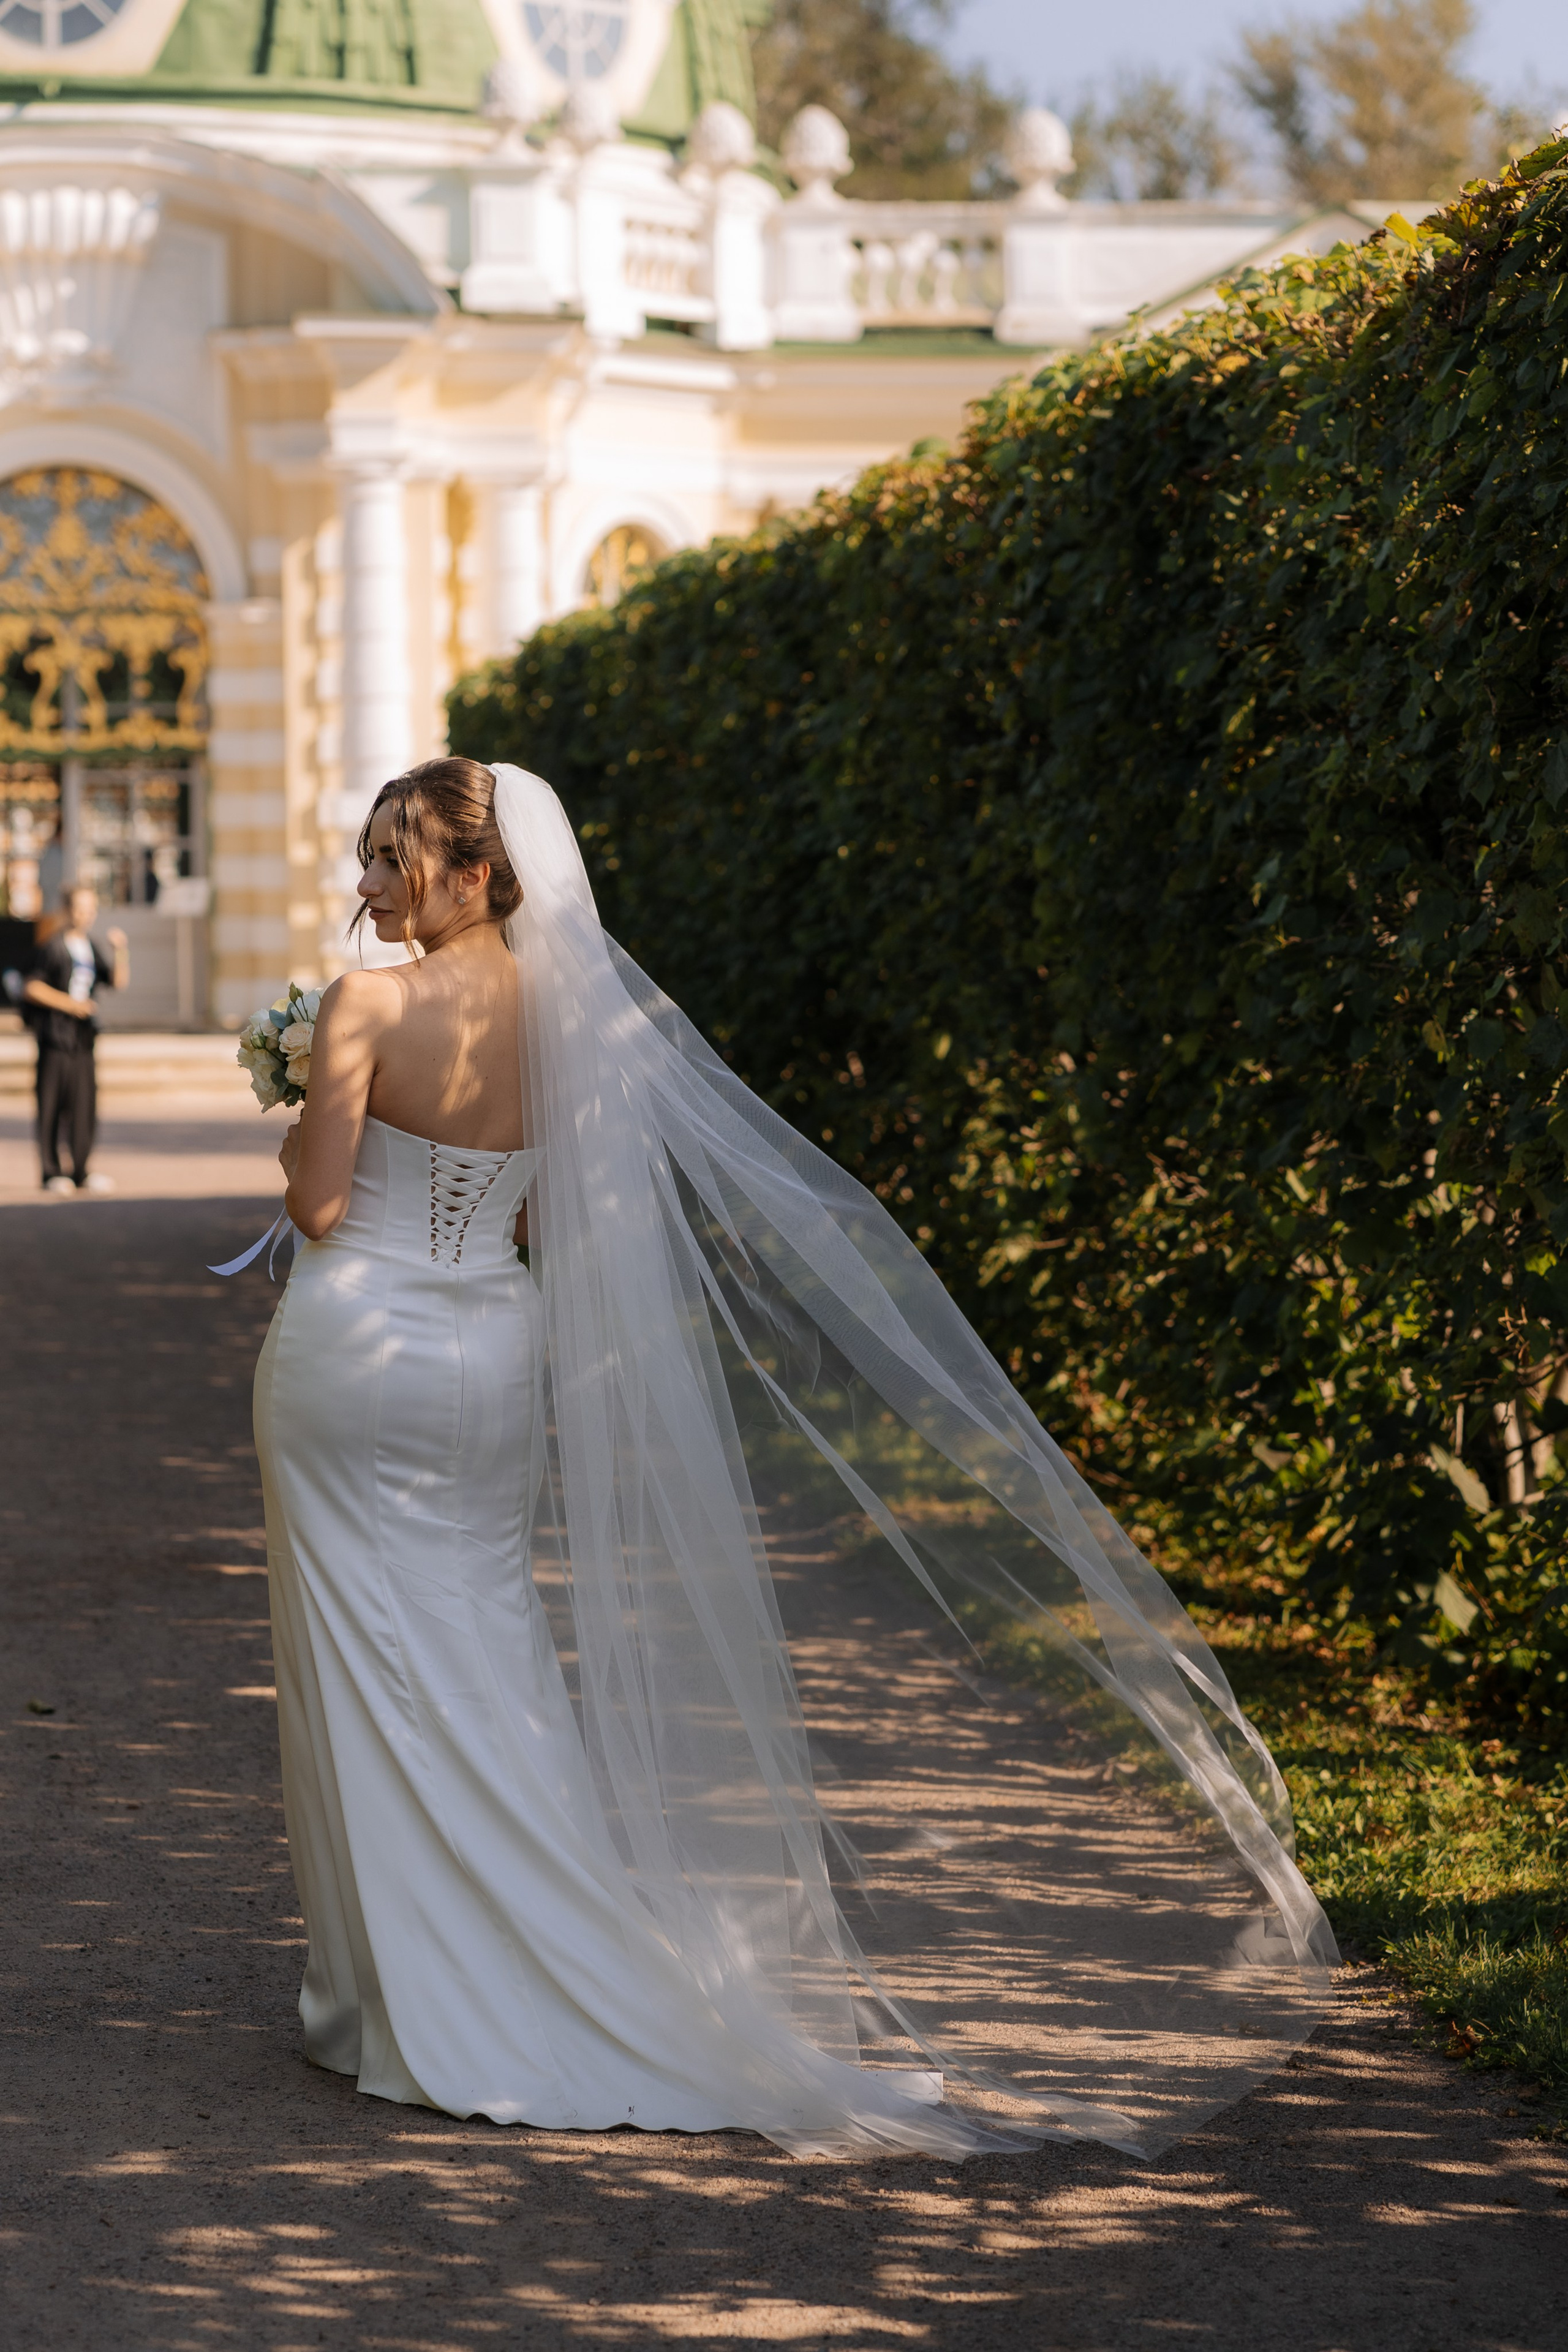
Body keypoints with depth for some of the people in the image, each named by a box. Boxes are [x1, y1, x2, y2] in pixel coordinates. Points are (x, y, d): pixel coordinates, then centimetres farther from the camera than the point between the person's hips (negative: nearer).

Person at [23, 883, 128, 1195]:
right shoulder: (52, 947, -6)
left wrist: (120, 951, -5)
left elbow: (119, 981, 10)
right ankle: (52, 1173, 1)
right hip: (55, 1037, -6)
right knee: (52, 1107, -3)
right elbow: (31, 988, -10)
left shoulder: (91, 948, 15)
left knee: (84, 1106, 5)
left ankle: (80, 1173, 10)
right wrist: (68, 1003, -15)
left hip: (84, 1040, 6)